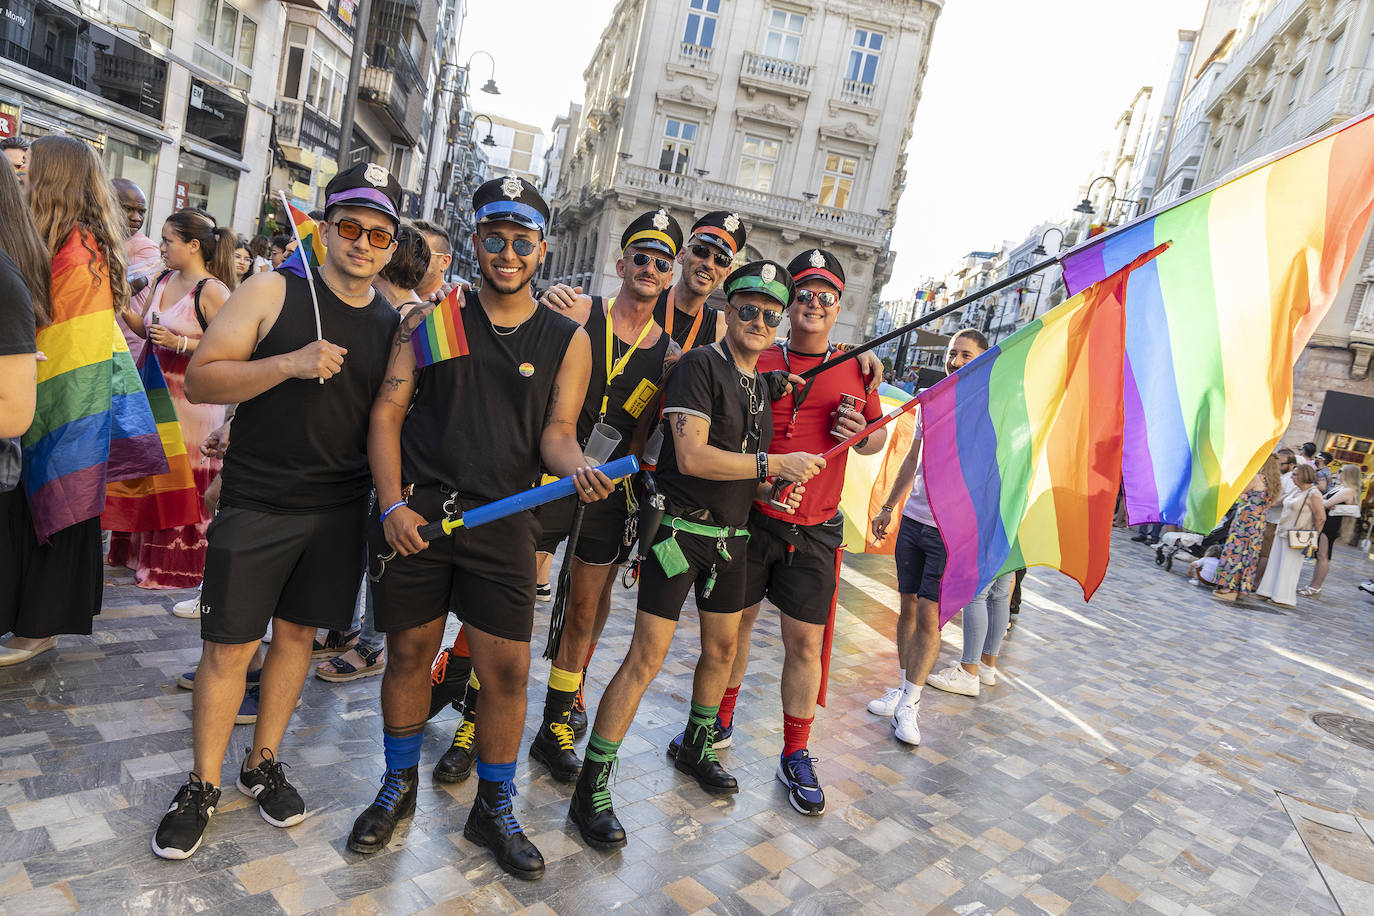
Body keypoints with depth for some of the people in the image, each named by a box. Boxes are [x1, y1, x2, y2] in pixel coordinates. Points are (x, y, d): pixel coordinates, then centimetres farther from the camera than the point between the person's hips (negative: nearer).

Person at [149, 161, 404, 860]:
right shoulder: (273, 293, -5)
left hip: (340, 511, 3)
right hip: (255, 506, -3)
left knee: (297, 633, 14)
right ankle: (203, 785, 24)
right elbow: (199, 381, -8)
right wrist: (290, 363, -22)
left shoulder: (396, 323, 5)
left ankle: (262, 765, 33)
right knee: (229, 644, 4)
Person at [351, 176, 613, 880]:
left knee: (506, 669, 0)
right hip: (414, 512, 1)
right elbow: (388, 412, 4)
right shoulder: (432, 318, 7)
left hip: (503, 520, 0)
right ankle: (399, 787, 36)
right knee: (409, 654, 12)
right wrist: (392, 504, -8)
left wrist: (577, 468, -21)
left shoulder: (567, 340, 6)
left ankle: (493, 809, 23)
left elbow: (556, 431, 2)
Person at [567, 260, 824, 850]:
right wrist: (774, 464, -20)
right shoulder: (700, 366, -12)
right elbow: (692, 455, -23)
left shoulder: (763, 384, 13)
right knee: (647, 657, -8)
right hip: (681, 528, -8)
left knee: (723, 648, 18)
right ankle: (591, 790, 5)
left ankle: (695, 747, 42)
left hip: (732, 534, 8)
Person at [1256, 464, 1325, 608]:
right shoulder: (1295, 490, 12)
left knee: (1289, 566, -4)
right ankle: (1269, 592, 19)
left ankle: (1286, 599, 1)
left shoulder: (1313, 494, -14)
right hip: (1282, 532, 9)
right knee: (1274, 563, 12)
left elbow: (1321, 518, -16)